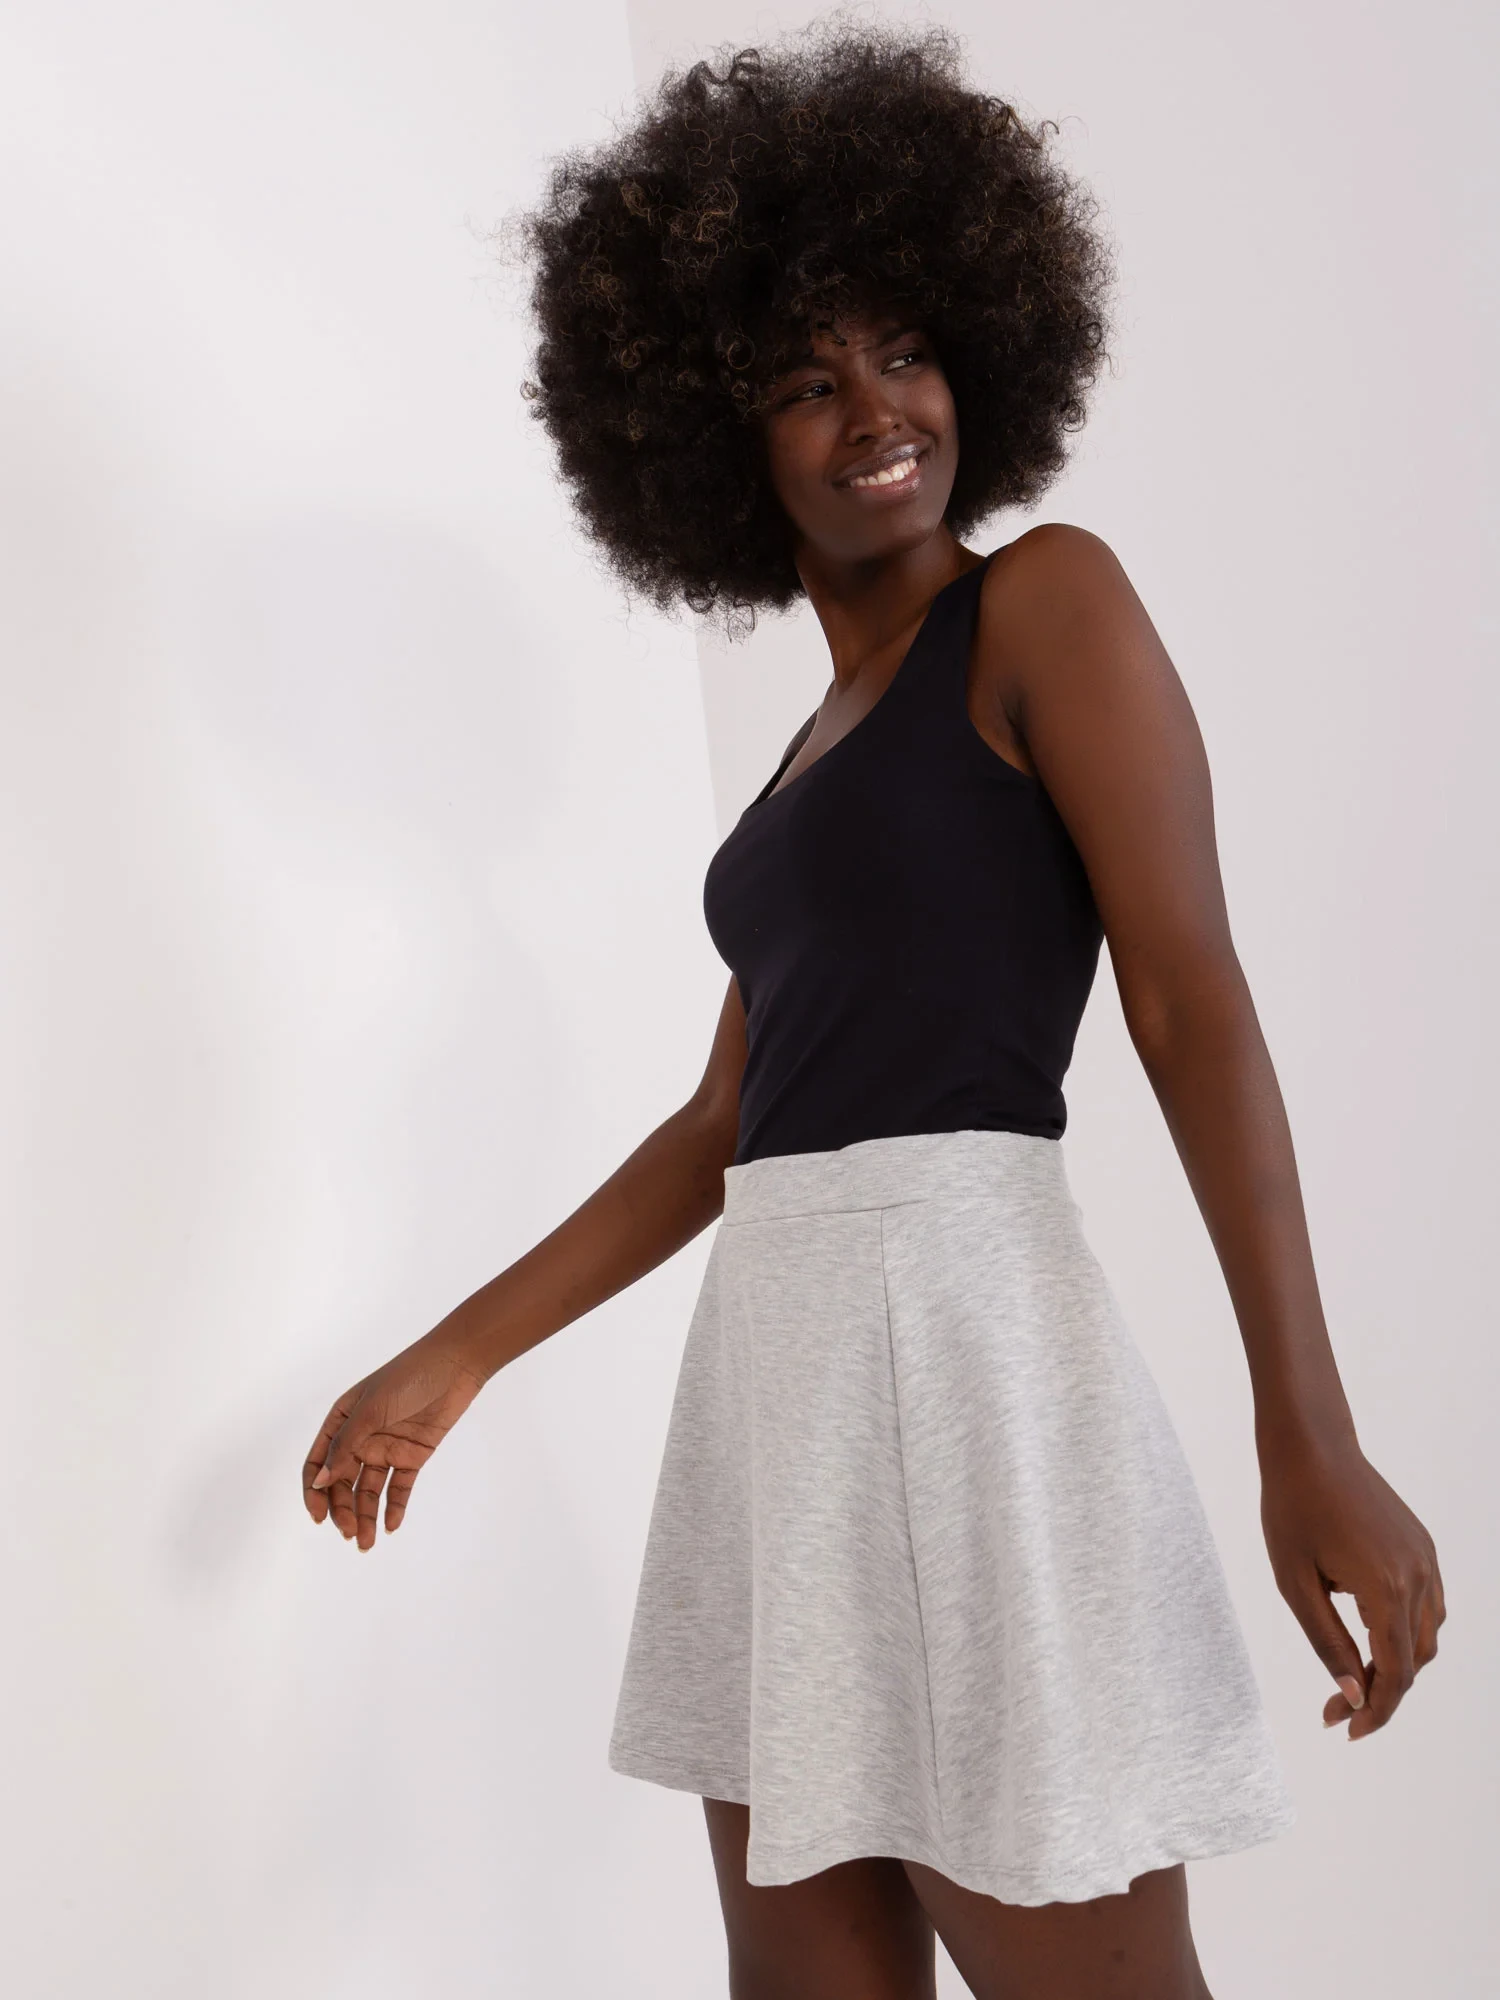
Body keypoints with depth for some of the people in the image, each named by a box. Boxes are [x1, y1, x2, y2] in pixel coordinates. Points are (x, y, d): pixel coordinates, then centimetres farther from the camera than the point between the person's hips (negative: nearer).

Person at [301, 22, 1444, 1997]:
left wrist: (1310, 1434, -18)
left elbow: (1193, 999, -10)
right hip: (780, 1358, 8)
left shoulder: (1049, 599, 1)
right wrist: (450, 1364, 22)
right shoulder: (822, 750, 22)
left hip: (957, 1319, -8)